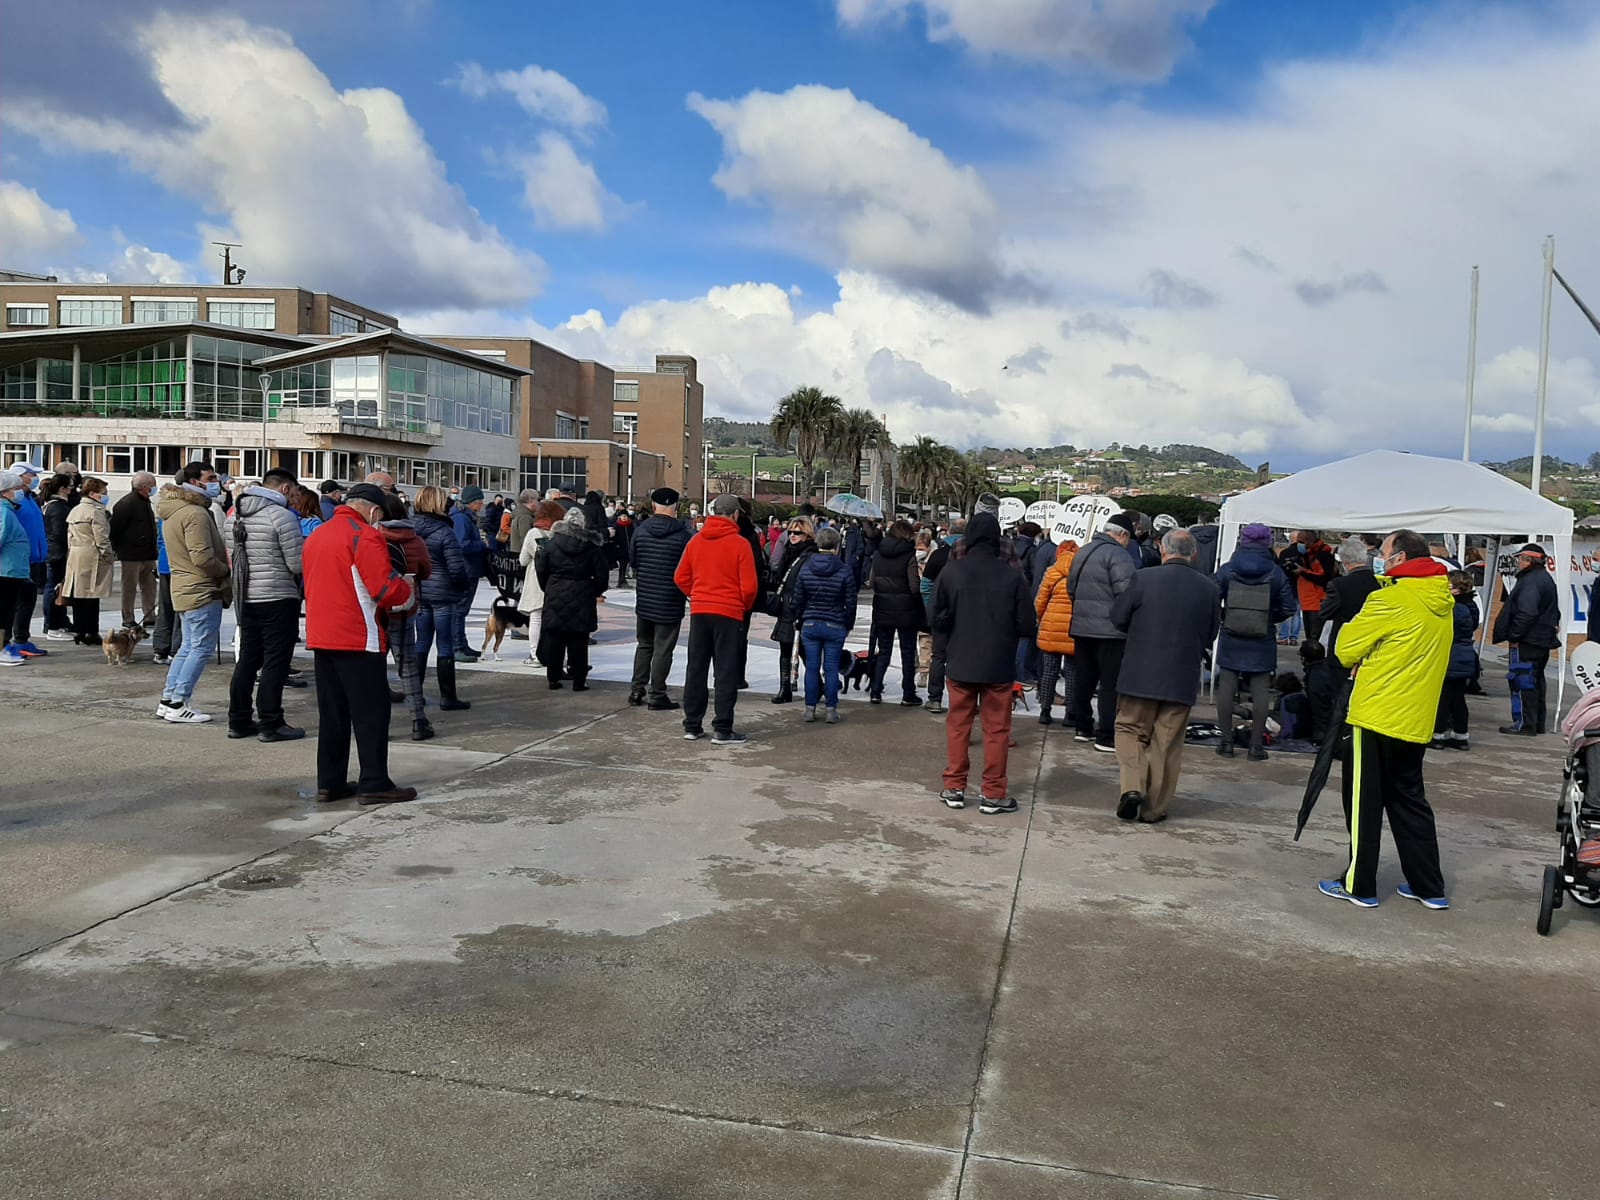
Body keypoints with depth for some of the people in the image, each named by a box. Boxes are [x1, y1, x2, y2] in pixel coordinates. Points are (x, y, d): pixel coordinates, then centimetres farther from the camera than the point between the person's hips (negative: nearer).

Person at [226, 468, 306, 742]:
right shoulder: (282, 515, -14)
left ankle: (238, 721, 19)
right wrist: (307, 544, 5)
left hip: (246, 598, 8)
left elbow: (237, 556, 17)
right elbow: (297, 564, -16)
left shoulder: (241, 514, 10)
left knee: (247, 659, 14)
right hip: (278, 599, -8)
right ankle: (270, 725, 1)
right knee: (275, 662, -1)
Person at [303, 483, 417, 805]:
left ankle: (329, 783, 16)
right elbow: (387, 588, -17)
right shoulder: (365, 536, -12)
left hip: (321, 637, 8)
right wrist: (407, 591, 3)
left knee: (332, 713, 13)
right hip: (358, 639, -8)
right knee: (371, 712, -1)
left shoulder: (316, 536, 14)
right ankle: (374, 784, 0)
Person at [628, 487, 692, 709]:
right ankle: (657, 695, 5)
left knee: (644, 645, 19)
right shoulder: (683, 534, -13)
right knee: (663, 649, 2)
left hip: (644, 599, 4)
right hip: (670, 602, -4)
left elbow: (632, 561, 7)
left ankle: (637, 690, 20)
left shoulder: (640, 530, -2)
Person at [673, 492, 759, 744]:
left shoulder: (696, 541, 3)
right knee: (727, 672, 2)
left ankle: (692, 726, 16)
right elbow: (749, 586, -11)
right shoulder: (739, 544, -10)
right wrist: (745, 607, 8)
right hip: (729, 613, -4)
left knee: (696, 669, 11)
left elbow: (680, 577, 7)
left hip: (699, 612, 4)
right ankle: (722, 730, 2)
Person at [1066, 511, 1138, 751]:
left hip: (1081, 627, 8)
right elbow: (1126, 593, -21)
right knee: (1112, 685, -3)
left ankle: (1084, 728, 24)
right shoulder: (1118, 555, -14)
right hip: (1110, 630, -8)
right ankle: (1107, 738, -3)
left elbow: (1071, 588, 21)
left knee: (1083, 680, 15)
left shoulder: (1083, 552, 14)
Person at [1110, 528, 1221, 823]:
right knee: (1167, 744, 10)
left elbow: (1118, 617, -2)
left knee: (1131, 730, 14)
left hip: (1140, 674, -2)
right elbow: (1211, 635, 8)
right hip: (1182, 679, 2)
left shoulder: (1144, 578, -11)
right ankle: (1154, 808, 15)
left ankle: (1132, 786, -6)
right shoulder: (1209, 589, -2)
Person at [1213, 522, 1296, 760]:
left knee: (1226, 687, 7)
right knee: (1260, 691, 5)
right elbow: (1289, 608, -3)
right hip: (1262, 642, 0)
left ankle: (1226, 740, 10)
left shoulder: (1227, 569, -4)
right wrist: (1271, 618, 14)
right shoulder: (1276, 572, -3)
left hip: (1231, 639, 0)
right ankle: (1256, 744, 6)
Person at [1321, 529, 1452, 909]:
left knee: (1364, 802, 2)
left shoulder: (1391, 600, -16)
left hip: (1377, 718, -7)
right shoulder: (1441, 602, 7)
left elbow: (1346, 650, -9)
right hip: (1416, 721, 7)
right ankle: (1429, 887, 20)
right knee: (1408, 800, 16)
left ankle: (1359, 884, 9)